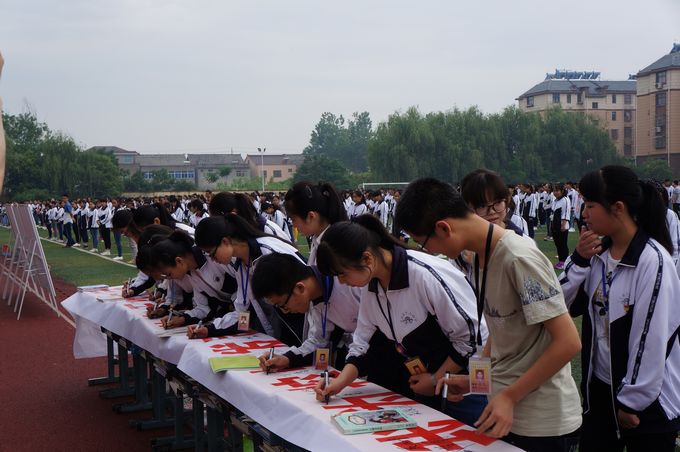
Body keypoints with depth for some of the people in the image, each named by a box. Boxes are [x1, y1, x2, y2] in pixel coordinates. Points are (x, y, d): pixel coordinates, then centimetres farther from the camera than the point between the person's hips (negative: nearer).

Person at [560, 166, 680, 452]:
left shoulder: (652, 260, -19)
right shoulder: (598, 252, 2)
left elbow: (651, 338, -20)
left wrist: (632, 401, -15)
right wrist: (579, 260, -9)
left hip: (648, 400, -6)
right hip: (600, 388, 6)